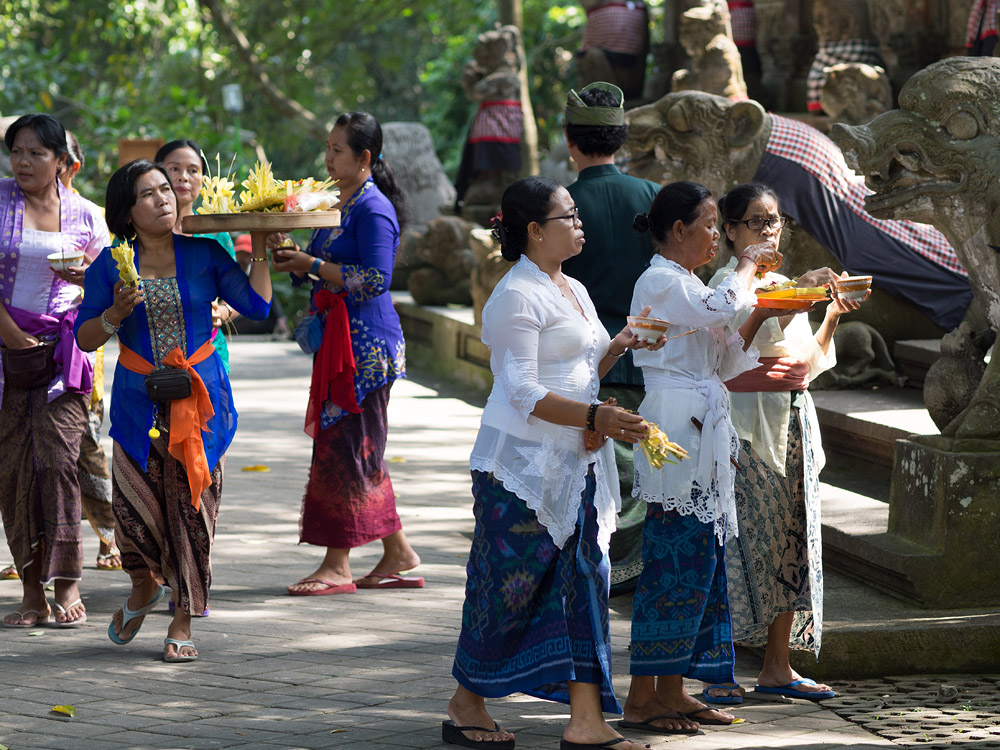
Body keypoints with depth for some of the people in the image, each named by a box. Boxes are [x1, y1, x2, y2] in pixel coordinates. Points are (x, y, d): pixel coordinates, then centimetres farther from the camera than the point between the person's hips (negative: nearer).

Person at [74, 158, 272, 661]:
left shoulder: (203, 255, 4)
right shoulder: (111, 264, 2)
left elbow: (256, 305, 0)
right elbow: (85, 338, 4)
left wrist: (261, 248, -2)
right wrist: (116, 314, -14)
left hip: (200, 397, 0)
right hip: (139, 401, 0)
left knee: (192, 505, -2)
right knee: (132, 502, -7)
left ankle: (182, 624, 8)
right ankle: (144, 586, 26)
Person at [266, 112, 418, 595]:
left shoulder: (374, 209, -13)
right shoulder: (339, 205, 16)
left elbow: (375, 278, -22)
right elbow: (319, 270, 20)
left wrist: (311, 265, -19)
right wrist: (289, 255, 1)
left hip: (364, 345, -10)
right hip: (338, 341, 10)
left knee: (345, 444, -7)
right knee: (361, 449, 12)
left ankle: (337, 565, -4)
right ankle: (397, 554, 18)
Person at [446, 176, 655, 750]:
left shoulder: (574, 291, 17)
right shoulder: (518, 296, -12)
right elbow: (524, 392, -18)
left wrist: (618, 347, 6)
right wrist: (594, 416, -25)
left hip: (574, 464, 9)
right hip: (523, 464, -9)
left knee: (585, 578, 2)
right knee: (509, 585, -1)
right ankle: (467, 703, 15)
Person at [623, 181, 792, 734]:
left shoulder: (683, 283, 21)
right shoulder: (660, 282, -10)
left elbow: (724, 359, 22)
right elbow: (720, 307, -27)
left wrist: (759, 316, 8)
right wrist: (748, 267, -9)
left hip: (703, 435, 10)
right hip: (675, 434, -10)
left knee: (700, 559, 10)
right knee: (674, 562, -9)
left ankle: (673, 690, 14)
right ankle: (642, 698, -6)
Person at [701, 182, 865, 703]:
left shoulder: (783, 283, 19)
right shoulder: (728, 282, -5)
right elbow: (758, 332, -25)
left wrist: (833, 315, 11)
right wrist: (801, 294, -34)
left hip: (793, 420, 8)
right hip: (747, 422, -8)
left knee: (791, 536, 6)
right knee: (743, 538, -10)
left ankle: (777, 665, 11)